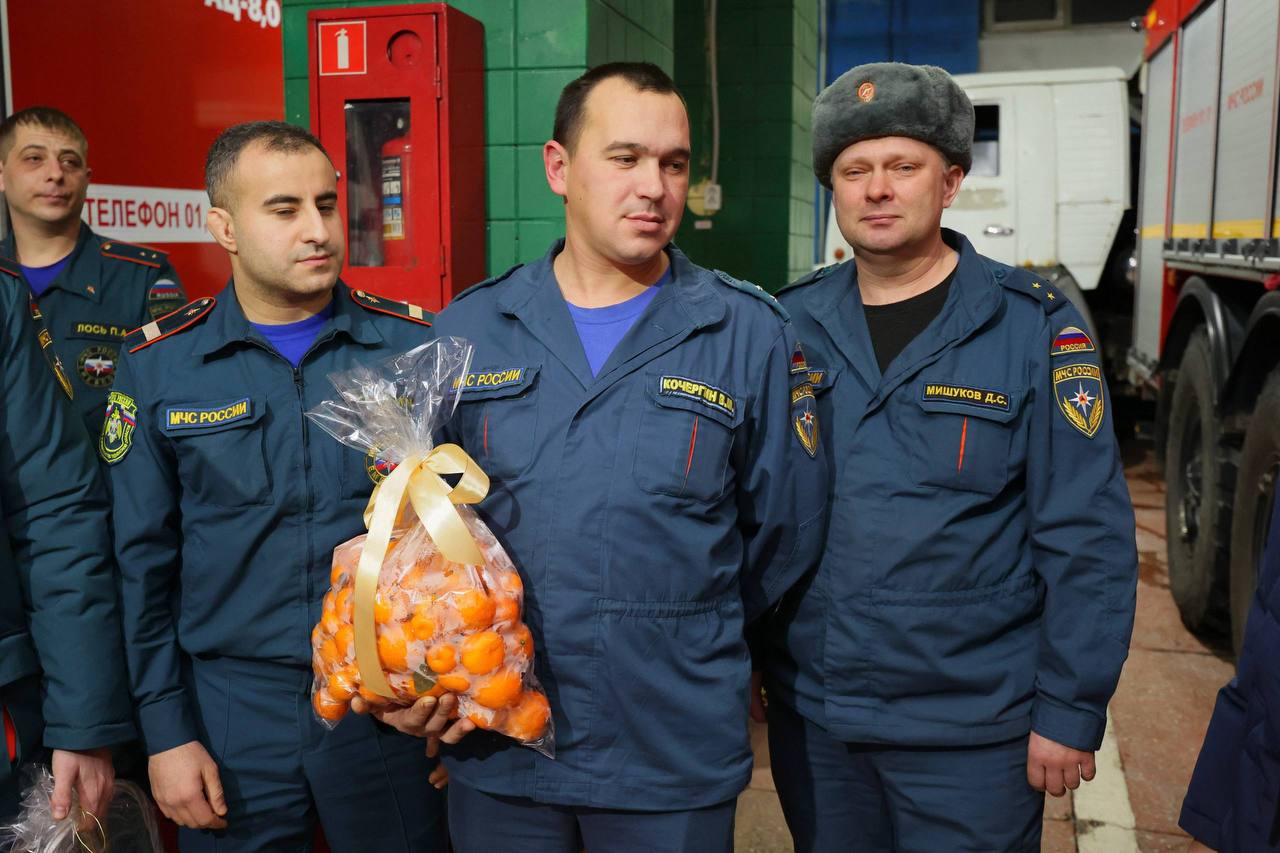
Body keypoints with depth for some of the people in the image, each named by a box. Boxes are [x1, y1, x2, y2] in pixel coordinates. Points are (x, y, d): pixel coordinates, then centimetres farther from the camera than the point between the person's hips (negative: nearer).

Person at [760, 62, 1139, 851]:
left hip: (973, 731, -3)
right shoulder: (791, 324, 0)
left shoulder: (1034, 327, -9)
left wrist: (1070, 712, -10)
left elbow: (1087, 540, -9)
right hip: (810, 716, 3)